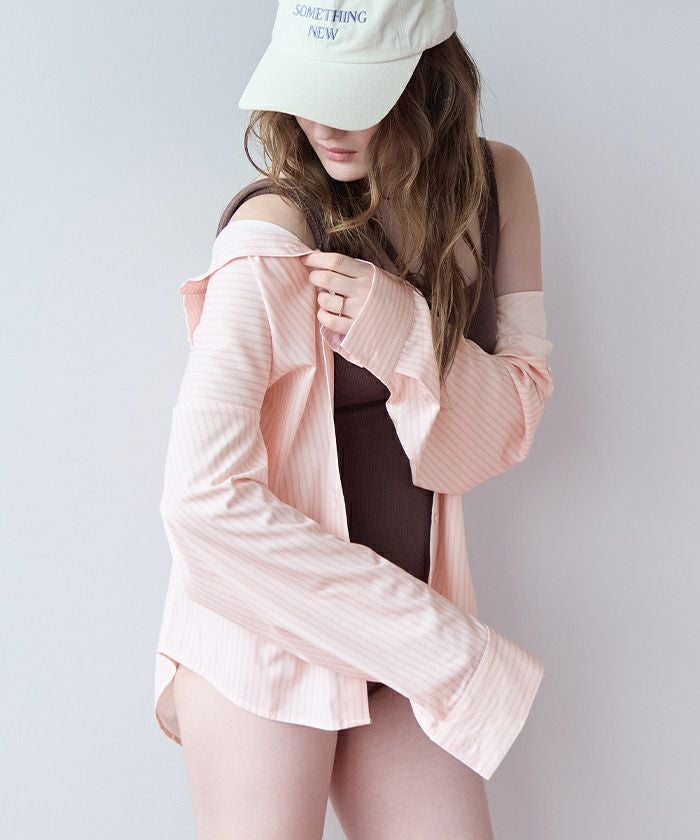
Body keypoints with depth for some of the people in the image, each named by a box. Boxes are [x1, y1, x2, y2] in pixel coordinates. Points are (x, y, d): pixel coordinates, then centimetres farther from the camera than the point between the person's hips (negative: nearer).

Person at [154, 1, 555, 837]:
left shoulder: (497, 183, -1)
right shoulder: (277, 229, -18)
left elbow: (518, 416, 0)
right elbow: (203, 495, -24)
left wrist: (409, 336, -21)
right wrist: (447, 645, -18)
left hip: (399, 630, 5)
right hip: (265, 621, -5)